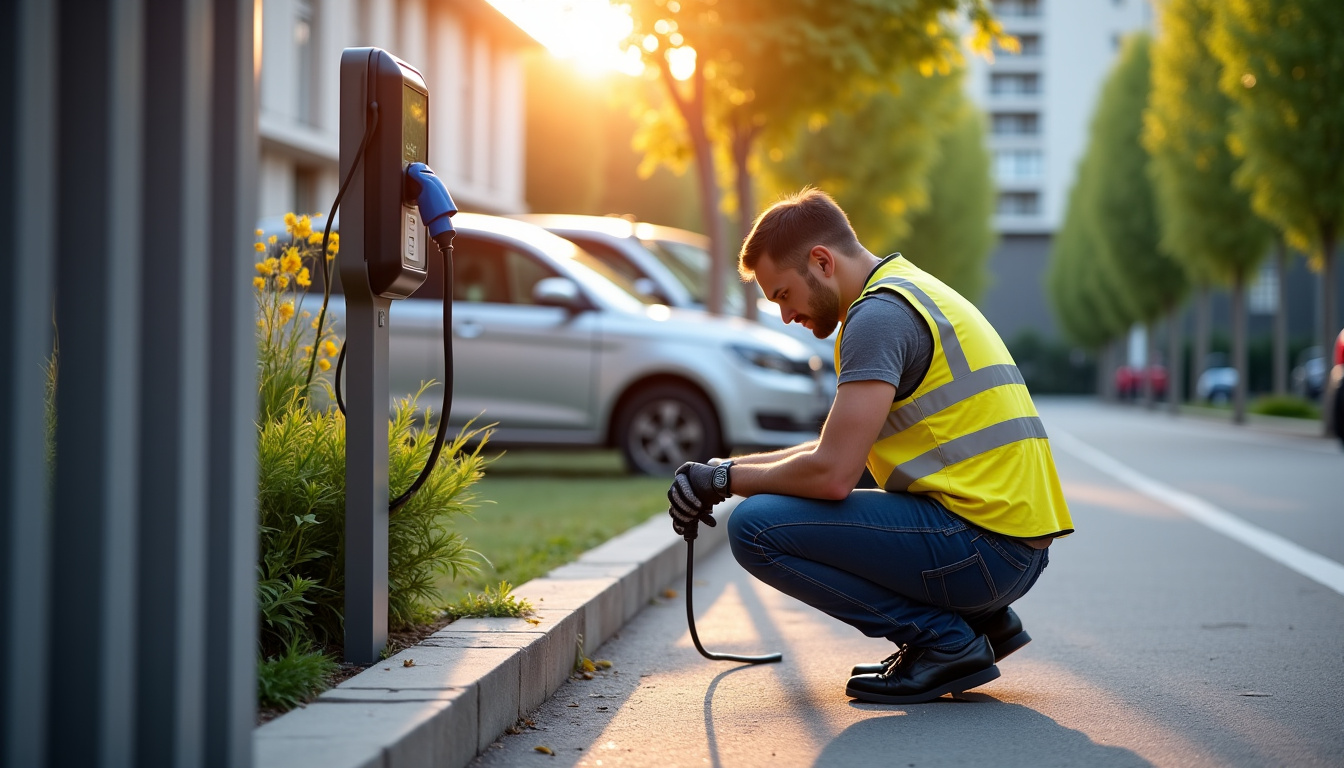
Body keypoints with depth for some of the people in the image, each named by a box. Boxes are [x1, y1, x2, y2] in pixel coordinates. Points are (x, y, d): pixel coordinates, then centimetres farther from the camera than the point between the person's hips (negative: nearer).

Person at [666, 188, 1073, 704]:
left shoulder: (879, 313, -13)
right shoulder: (911, 292, 19)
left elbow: (832, 473, -19)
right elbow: (842, 448, 24)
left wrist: (726, 478, -4)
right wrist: (732, 467, 16)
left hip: (982, 547, -10)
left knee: (757, 527, -14)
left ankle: (943, 639, -6)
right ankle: (982, 620, 16)